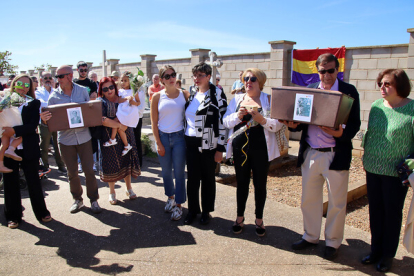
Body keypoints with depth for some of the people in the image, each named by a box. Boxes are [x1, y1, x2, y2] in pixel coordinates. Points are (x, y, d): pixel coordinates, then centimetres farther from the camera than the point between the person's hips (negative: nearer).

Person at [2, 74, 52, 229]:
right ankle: (13, 216, 24)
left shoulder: (33, 103, 1)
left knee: (33, 181, 7)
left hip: (28, 149, -1)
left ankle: (41, 212, 22)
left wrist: (14, 130, -22)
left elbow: (33, 125, -11)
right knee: (10, 182, 9)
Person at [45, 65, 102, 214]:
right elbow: (51, 119, 1)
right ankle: (77, 199, 29)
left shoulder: (82, 91, 1)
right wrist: (45, 119, -21)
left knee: (89, 170, 3)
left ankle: (93, 199, 19)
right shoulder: (54, 96, -1)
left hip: (84, 137, 0)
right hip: (66, 139, 1)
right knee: (72, 172, 10)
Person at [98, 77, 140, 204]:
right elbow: (102, 119, -18)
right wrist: (119, 125, -21)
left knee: (127, 161, 9)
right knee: (111, 164, 4)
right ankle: (112, 192, 22)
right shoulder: (101, 102, -5)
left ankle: (129, 188, 26)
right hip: (109, 138, -3)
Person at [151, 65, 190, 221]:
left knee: (179, 172, 3)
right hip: (163, 137, 1)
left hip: (179, 137, -1)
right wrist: (158, 143, -4)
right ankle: (170, 197, 36)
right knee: (166, 172, 13)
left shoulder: (184, 94, 2)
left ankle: (178, 205, 16)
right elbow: (154, 122, 1)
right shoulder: (157, 97, 0)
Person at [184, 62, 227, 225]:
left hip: (208, 144, -5)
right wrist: (185, 141, 15)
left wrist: (220, 148, -13)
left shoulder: (217, 94, -7)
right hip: (191, 143, 5)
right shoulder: (192, 95, 12)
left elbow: (223, 122, -11)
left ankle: (206, 211, 26)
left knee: (208, 178, 9)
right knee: (192, 178, 9)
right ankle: (193, 209, 27)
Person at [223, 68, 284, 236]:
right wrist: (237, 116, -12)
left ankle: (259, 219, 25)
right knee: (242, 183, 12)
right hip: (240, 147, 2)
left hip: (260, 149, -2)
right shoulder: (237, 99, 9)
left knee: (260, 185, 8)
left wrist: (262, 119, -22)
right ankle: (240, 217, 28)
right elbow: (225, 121, 6)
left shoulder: (268, 100, 0)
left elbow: (278, 124, -8)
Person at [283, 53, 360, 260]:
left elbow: (354, 123, -8)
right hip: (310, 154, 4)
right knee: (309, 199, 14)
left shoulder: (349, 91, -3)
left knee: (336, 202, 10)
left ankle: (332, 242, 30)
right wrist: (293, 125, -11)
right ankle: (310, 237, 34)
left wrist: (341, 133, -27)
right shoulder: (309, 90, 8)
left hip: (336, 155, -3)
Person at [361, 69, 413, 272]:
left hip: (396, 172, -5)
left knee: (392, 213, 10)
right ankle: (376, 250, 32)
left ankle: (388, 255, 28)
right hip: (373, 169, 5)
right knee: (375, 210, 14)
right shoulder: (376, 106, 4)